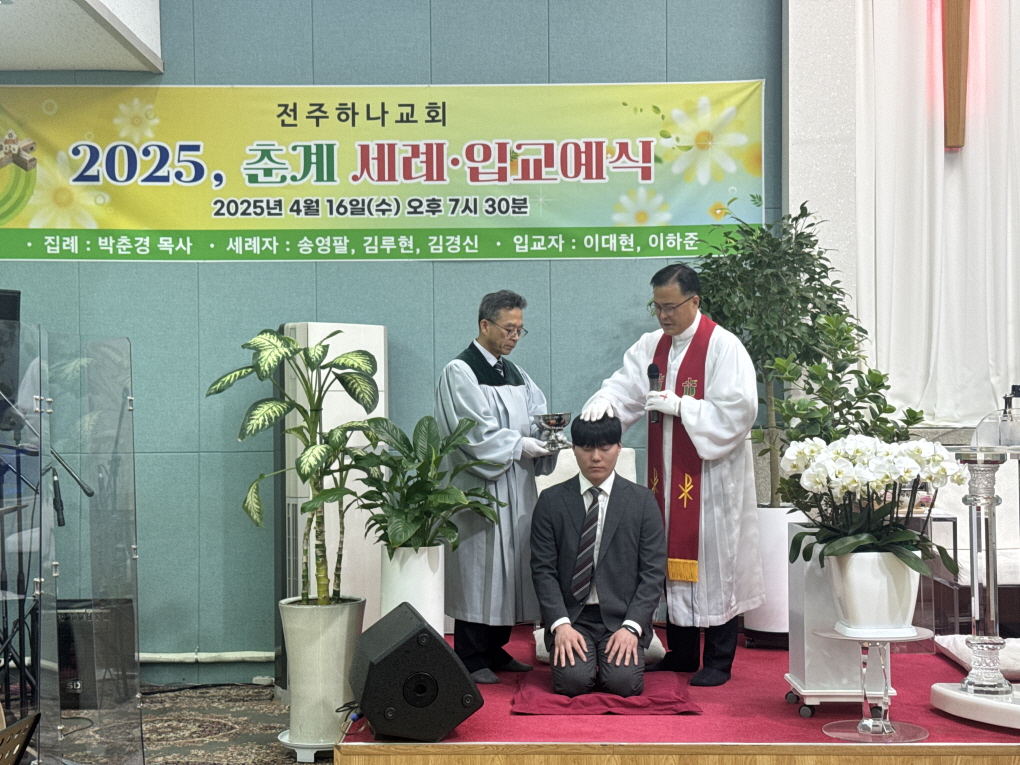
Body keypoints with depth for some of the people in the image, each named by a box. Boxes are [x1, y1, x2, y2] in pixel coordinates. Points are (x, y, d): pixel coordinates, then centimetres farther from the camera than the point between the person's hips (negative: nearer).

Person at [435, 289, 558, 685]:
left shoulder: (513, 372, 17)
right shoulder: (459, 372, -8)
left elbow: (535, 413, 15)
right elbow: (475, 433, -16)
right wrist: (520, 446, -18)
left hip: (516, 488, 8)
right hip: (479, 487, -8)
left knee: (509, 566, 11)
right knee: (478, 569, -5)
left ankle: (495, 651, 22)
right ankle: (472, 660, 3)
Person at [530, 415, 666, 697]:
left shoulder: (642, 501, 5)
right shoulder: (551, 501, 5)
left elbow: (653, 571, 0)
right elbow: (543, 570, 0)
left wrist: (632, 626, -12)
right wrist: (560, 624, -14)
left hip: (622, 616, 0)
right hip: (571, 616, 0)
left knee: (623, 682, -22)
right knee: (573, 680, -23)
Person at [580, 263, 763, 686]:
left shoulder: (723, 347, -10)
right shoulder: (651, 345, 10)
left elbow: (738, 410, -16)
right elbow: (626, 385, 0)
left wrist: (679, 405, -20)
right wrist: (604, 401, -22)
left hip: (710, 477, -6)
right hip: (667, 476, 6)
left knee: (711, 560, 0)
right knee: (672, 557, 11)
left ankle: (718, 662, 12)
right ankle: (680, 653, 24)